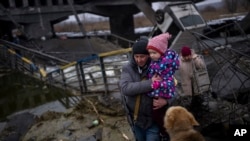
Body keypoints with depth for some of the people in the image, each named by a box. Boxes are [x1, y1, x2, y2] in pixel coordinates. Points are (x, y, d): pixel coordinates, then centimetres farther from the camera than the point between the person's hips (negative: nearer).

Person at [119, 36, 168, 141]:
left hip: (152, 119, -2)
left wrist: (166, 100, -29)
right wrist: (150, 83, -32)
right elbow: (125, 88, -25)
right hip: (135, 119, 3)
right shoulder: (127, 68, -8)